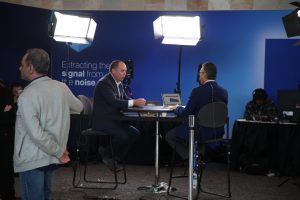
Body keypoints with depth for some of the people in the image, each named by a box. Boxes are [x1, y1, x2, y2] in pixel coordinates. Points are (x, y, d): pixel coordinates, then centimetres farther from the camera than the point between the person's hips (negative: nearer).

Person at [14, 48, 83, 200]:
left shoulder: (27, 96, -19)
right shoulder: (61, 87, 0)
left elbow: (36, 134, -25)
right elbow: (79, 107, 19)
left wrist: (59, 152, -14)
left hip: (32, 160, -7)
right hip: (50, 157, 7)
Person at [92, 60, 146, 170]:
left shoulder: (118, 83, 13)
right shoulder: (104, 83, -17)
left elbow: (126, 99, 12)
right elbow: (114, 102, -27)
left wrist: (137, 102, -11)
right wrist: (134, 102, -28)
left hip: (114, 119, 9)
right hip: (102, 120, -9)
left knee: (135, 133, -3)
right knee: (123, 136, -26)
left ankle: (116, 158, 6)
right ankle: (106, 153, 2)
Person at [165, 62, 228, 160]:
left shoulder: (197, 91, -18)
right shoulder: (224, 92, 0)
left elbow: (185, 114, -13)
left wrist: (177, 108, 9)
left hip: (201, 133, -7)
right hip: (218, 133, 7)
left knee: (169, 136, 13)